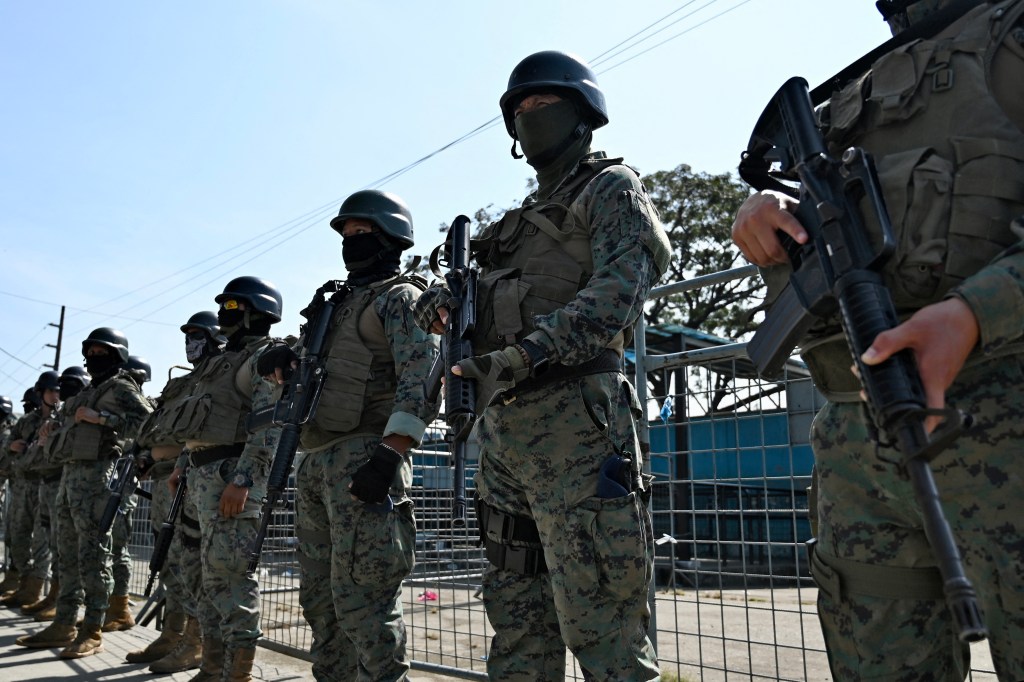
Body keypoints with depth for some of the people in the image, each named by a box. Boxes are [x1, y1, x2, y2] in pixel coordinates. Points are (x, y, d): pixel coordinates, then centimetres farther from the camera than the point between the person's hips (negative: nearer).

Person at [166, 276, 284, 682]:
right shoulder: (226, 359, 23)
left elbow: (268, 427, -19)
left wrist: (242, 480, -26)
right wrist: (182, 464, 21)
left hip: (231, 474, -10)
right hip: (201, 474, 10)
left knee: (228, 574, -10)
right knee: (198, 571, 13)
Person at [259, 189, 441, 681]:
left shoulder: (399, 296, -1)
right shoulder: (337, 301, 25)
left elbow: (421, 377, -16)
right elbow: (280, 363, 29)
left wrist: (391, 452, -27)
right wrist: (283, 356, 4)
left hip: (362, 459, -9)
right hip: (314, 464, 9)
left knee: (360, 600, -9)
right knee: (320, 599, 13)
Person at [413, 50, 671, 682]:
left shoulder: (611, 187, 5)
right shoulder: (523, 219, 29)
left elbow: (619, 288, -12)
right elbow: (491, 302, 26)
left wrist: (529, 352, -25)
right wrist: (448, 299, 3)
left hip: (574, 421, -8)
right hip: (505, 428, 8)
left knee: (601, 624, -6)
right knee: (517, 617, 13)